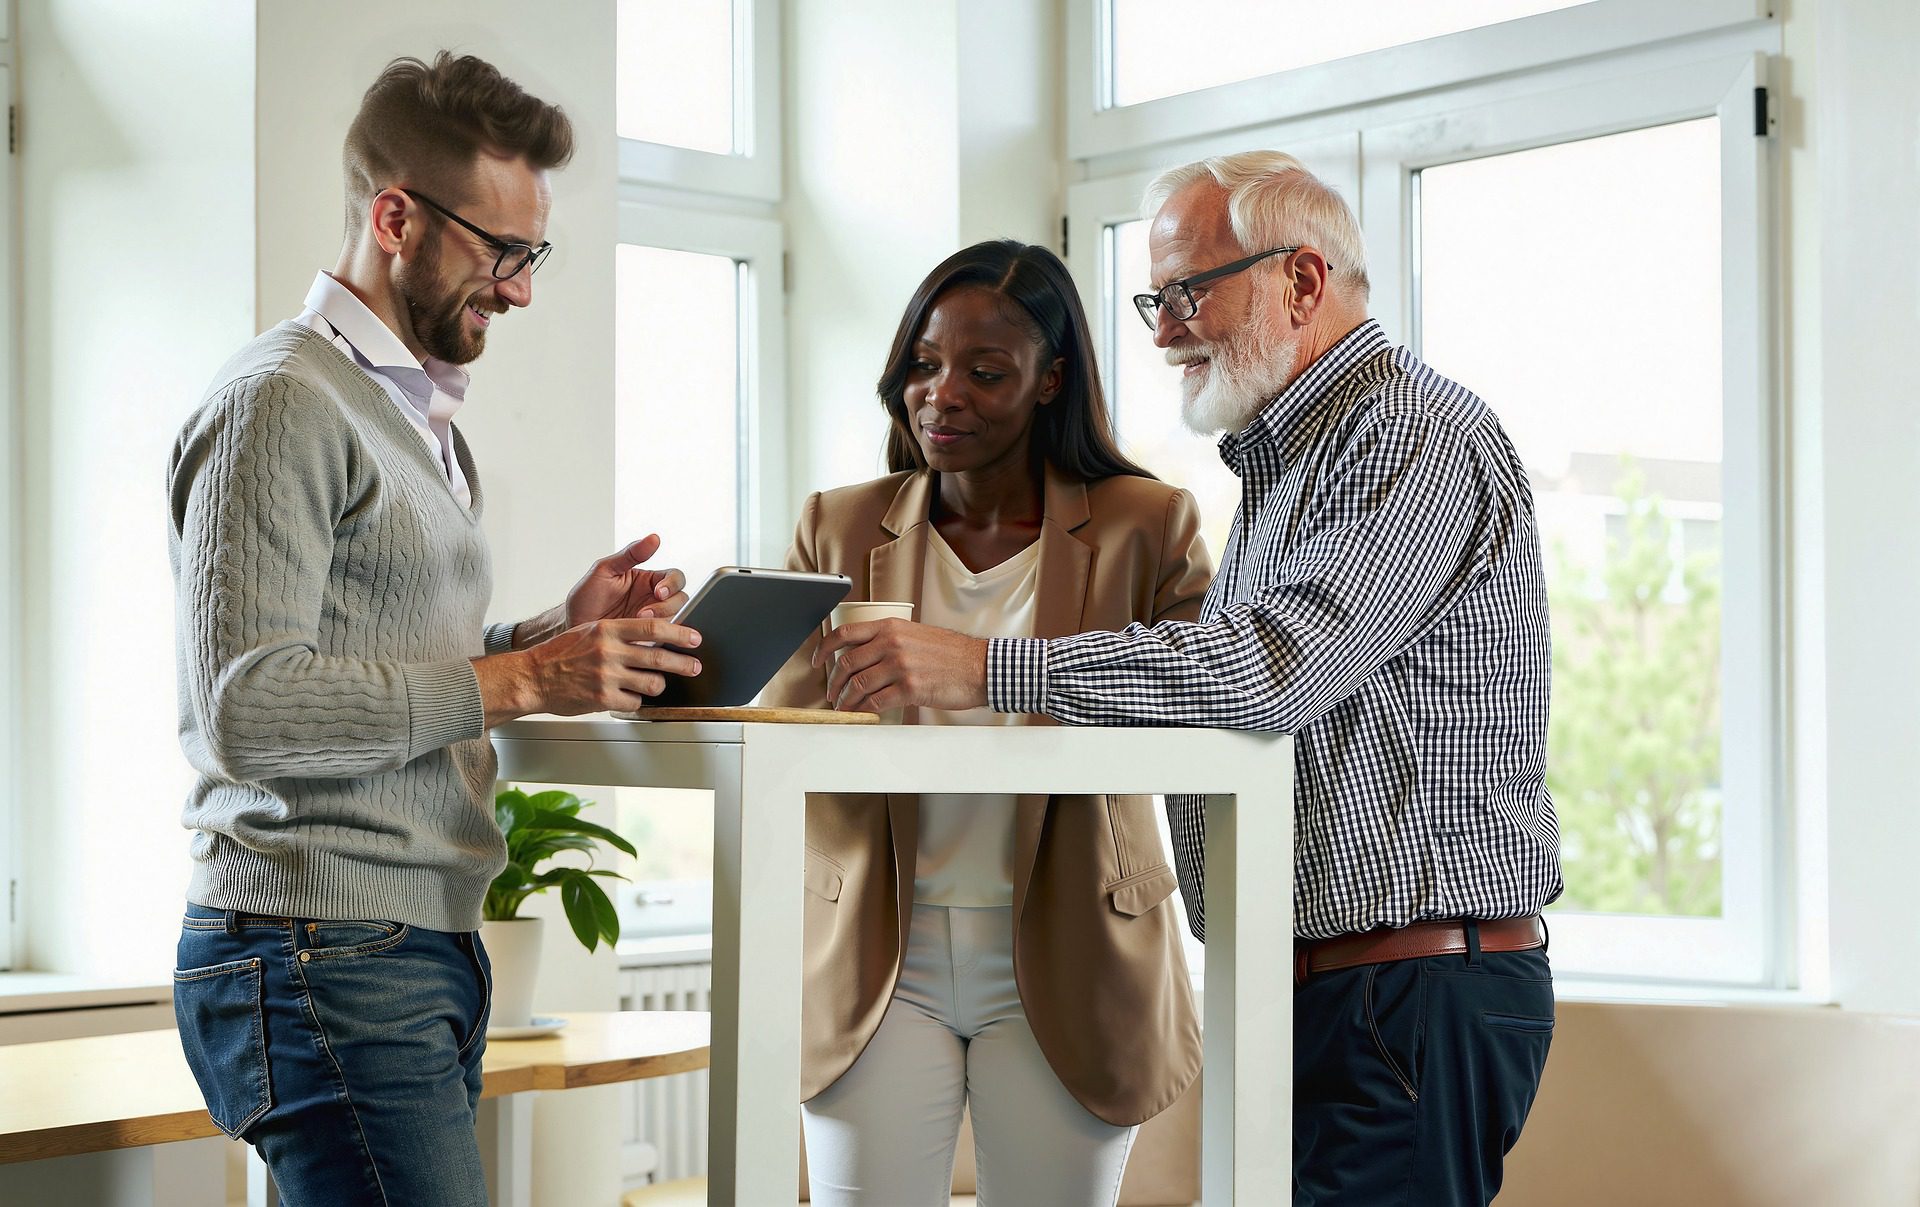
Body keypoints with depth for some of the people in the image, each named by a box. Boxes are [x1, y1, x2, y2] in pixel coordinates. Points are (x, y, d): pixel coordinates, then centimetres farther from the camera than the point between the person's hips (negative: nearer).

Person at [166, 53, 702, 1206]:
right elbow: (245, 710, -18)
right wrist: (518, 681, -19)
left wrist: (558, 633, 6)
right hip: (321, 961, -9)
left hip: (429, 953, 9)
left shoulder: (425, 418, 21)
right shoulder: (285, 403, -10)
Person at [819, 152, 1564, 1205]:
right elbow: (1216, 692, 20)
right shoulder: (1285, 457, 21)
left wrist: (986, 667, -24)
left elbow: (1274, 663, -25)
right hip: (1312, 991, 9)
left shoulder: (1415, 436, -11)